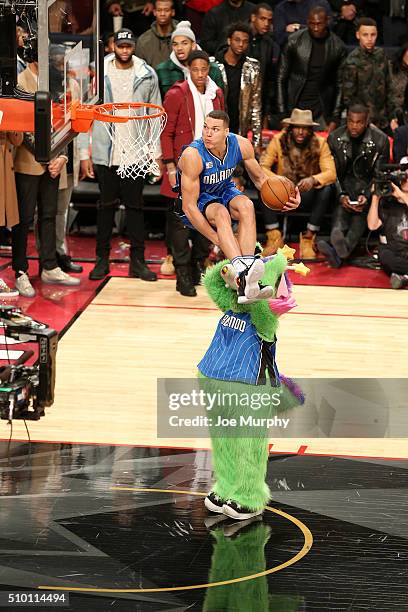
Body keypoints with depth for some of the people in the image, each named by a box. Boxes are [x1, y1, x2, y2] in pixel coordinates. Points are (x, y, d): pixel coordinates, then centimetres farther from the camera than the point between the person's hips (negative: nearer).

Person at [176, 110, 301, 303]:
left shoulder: (241, 145, -17)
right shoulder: (193, 156, -31)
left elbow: (259, 178, 1)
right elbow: (189, 207, -28)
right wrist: (217, 239, -30)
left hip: (224, 191, 4)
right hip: (195, 201, -4)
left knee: (246, 205, -29)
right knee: (221, 212, -36)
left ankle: (247, 285, -40)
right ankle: (242, 273, -55)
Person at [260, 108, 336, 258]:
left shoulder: (320, 143, -8)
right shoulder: (278, 140, -8)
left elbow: (331, 173, -17)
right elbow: (262, 167, -14)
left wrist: (313, 180, -39)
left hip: (308, 195, 0)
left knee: (326, 190, -31)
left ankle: (308, 238, -21)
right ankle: (274, 237, -21)